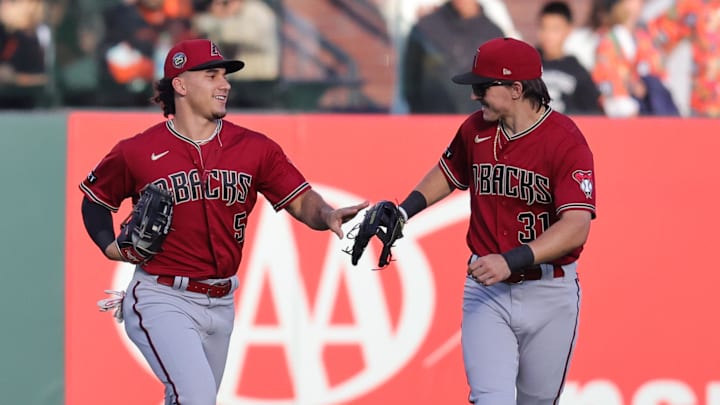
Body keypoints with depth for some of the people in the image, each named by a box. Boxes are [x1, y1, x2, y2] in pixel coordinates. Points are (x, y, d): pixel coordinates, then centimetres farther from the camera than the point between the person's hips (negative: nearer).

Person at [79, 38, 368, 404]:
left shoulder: (253, 148, 2)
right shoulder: (137, 152, -4)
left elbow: (300, 200, -3)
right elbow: (95, 197, 12)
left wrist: (326, 215, -25)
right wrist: (110, 246, -4)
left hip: (220, 304, 5)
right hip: (162, 299, -5)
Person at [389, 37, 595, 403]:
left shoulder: (566, 142, -17)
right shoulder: (475, 130, 2)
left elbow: (576, 228, -27)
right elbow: (447, 174, 24)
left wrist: (511, 261, -37)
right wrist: (402, 212, 7)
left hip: (548, 294, -3)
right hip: (487, 290, 3)